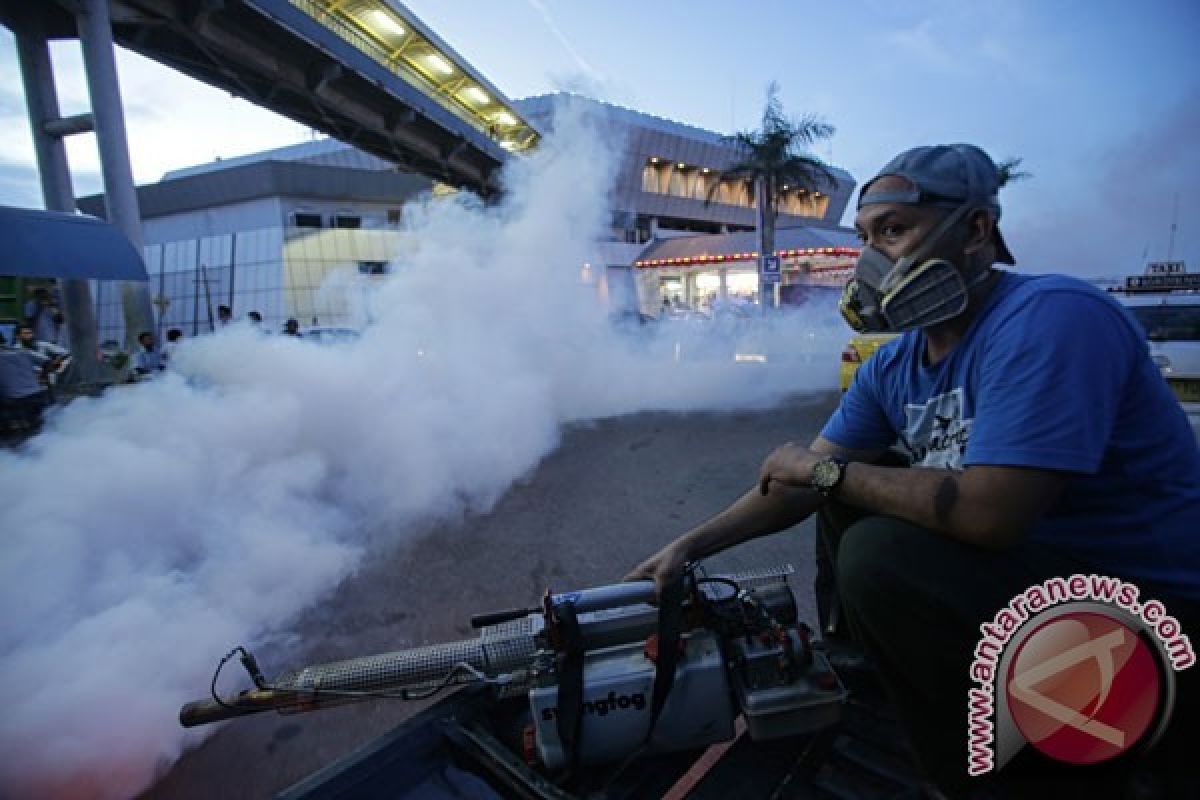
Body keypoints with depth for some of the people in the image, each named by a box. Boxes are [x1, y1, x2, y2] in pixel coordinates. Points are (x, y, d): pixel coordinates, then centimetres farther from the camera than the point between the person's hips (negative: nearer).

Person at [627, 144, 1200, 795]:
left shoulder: (1050, 320, -24)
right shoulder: (893, 365, 0)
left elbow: (987, 512, -34)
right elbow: (806, 479, 2)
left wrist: (826, 470, -19)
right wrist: (690, 546, -6)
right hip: (1031, 554, 8)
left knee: (879, 556, -28)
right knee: (850, 488, 7)